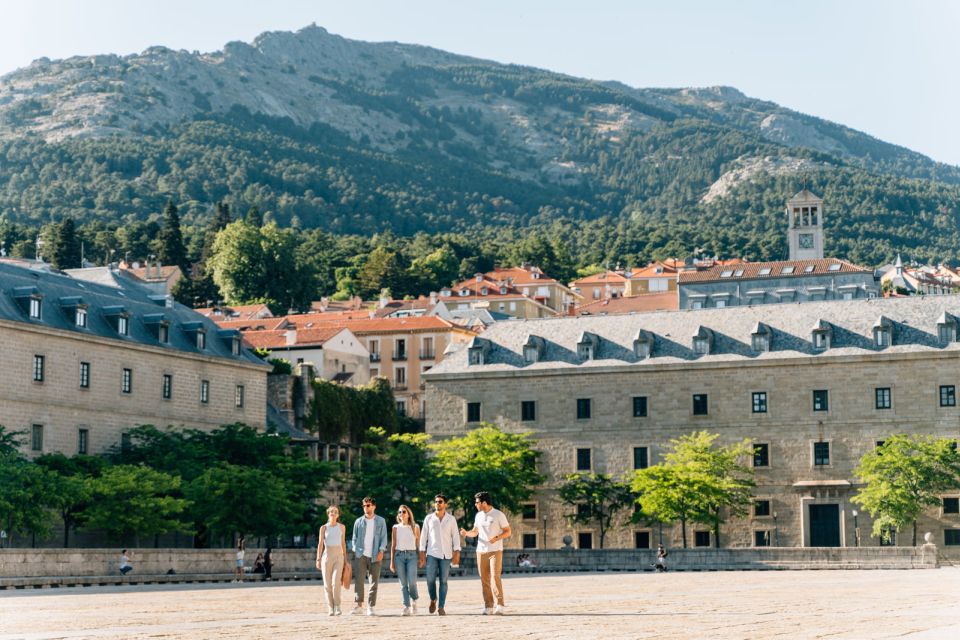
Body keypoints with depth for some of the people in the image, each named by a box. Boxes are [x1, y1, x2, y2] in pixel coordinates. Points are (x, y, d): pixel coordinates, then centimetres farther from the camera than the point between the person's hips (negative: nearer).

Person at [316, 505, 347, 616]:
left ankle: (337, 607, -9)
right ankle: (330, 608, 5)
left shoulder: (342, 527, 8)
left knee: (336, 582, -16)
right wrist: (318, 559, -7)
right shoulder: (324, 528, 3)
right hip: (327, 556, 0)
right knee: (327, 585, -1)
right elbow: (320, 544, 1)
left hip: (338, 557, 0)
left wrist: (345, 559, 12)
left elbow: (343, 543, 13)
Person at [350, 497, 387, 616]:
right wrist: (355, 550, 2)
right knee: (358, 580, -7)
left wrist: (381, 551, -7)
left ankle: (371, 607, 4)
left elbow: (384, 537, 5)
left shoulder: (381, 521, 8)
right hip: (361, 555, 1)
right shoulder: (358, 521, 11)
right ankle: (358, 605, -3)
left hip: (375, 556, 0)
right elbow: (354, 538, 14)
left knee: (374, 582, -1)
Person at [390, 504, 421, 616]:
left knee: (412, 582, -13)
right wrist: (392, 561, 7)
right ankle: (406, 607, 1)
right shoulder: (396, 527, 9)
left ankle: (414, 600, 14)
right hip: (399, 555, 1)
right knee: (403, 583, -2)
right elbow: (393, 545, 10)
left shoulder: (415, 527, 7)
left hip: (411, 555, -1)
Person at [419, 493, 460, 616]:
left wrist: (456, 553, -4)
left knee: (443, 581, -3)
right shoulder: (429, 519, 7)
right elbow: (423, 536, 8)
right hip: (432, 554, 0)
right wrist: (422, 553, 1)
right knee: (430, 580, -6)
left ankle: (441, 607, 1)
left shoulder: (451, 519, 6)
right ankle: (433, 599, 21)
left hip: (446, 555, 0)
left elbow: (455, 537, 5)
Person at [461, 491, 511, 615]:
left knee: (495, 576, -15)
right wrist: (466, 533, -2)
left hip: (495, 550, -6)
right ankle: (488, 606, 9)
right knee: (484, 579, 3)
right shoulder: (478, 515, 12)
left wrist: (497, 538, -21)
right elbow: (475, 532, 19)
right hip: (481, 551, 6)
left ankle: (500, 605, -14)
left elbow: (507, 532, -4)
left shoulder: (498, 514, -5)